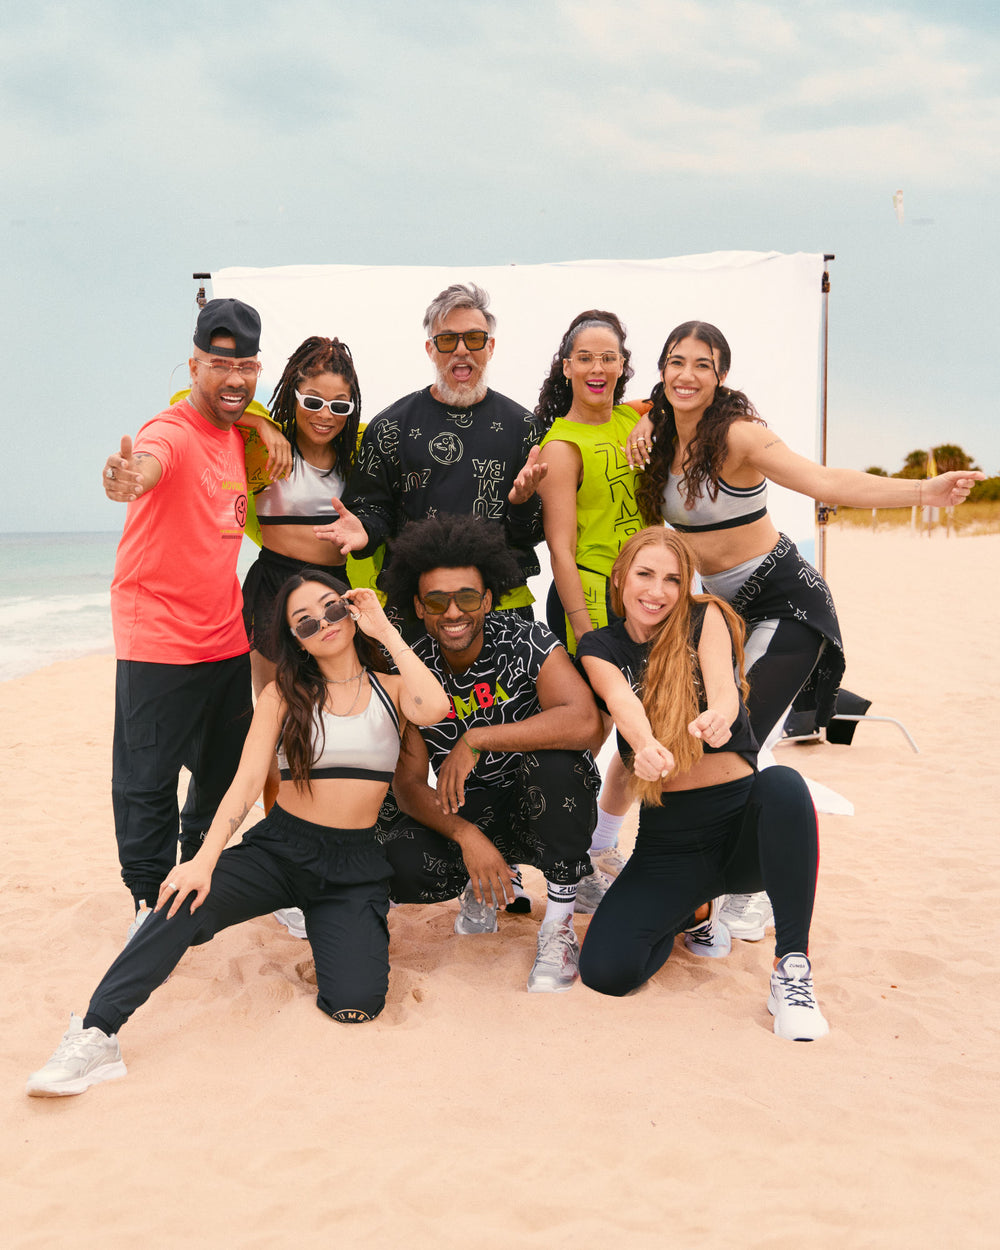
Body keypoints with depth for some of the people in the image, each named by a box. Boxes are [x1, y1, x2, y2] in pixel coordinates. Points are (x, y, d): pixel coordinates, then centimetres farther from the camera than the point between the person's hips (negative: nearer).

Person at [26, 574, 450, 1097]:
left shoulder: (390, 689, 4)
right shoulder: (284, 695, 4)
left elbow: (433, 708, -21)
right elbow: (246, 783, -8)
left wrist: (386, 632, -13)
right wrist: (205, 860, -23)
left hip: (355, 864, 0)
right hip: (280, 849, 0)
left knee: (356, 1003, -19)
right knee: (187, 901, -30)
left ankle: (323, 926, 13)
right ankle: (95, 1032, -26)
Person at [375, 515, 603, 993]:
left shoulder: (526, 640, -17)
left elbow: (584, 723, -34)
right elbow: (408, 784, -9)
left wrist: (474, 740, -34)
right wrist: (467, 836, -27)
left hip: (545, 810, -2)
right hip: (466, 815, 3)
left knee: (557, 757, -35)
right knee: (400, 866, -27)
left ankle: (559, 926, -17)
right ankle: (483, 887, 11)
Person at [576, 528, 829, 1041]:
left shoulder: (706, 617, 0)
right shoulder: (600, 647, 3)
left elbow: (724, 689, -19)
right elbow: (621, 699, -19)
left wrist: (716, 719, -45)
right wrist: (646, 747, -43)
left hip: (745, 821, -1)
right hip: (668, 839, 2)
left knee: (782, 783, -37)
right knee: (605, 970, -18)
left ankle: (792, 969, -24)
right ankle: (693, 912, 15)